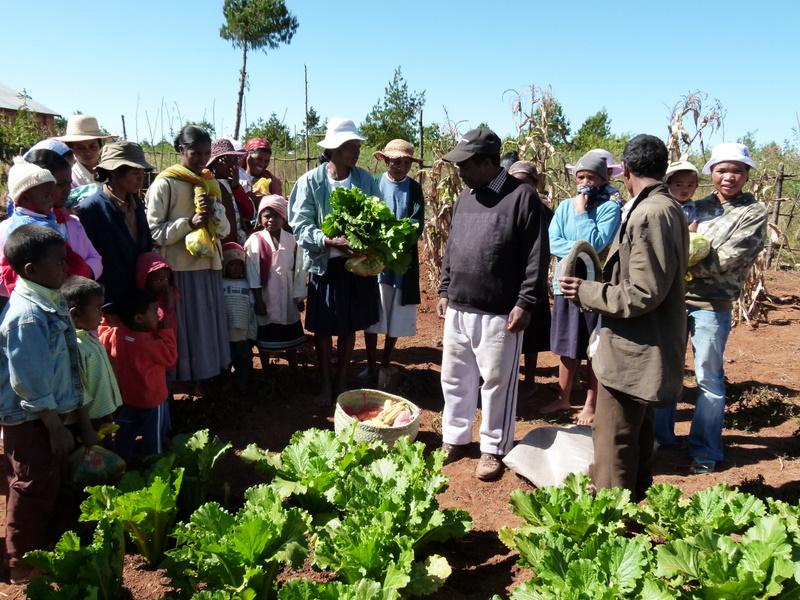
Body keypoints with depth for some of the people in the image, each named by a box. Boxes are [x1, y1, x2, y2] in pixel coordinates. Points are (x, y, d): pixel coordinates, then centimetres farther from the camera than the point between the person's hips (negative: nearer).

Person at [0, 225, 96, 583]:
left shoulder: (52, 304, 4)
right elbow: (30, 383, -23)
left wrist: (81, 420, 13)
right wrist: (56, 428, -16)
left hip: (51, 416, 9)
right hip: (29, 422, -9)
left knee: (58, 488, 19)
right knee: (34, 492, 7)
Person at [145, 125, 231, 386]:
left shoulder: (209, 183, 13)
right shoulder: (165, 184, -7)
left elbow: (225, 229, 9)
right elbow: (152, 232, -11)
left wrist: (214, 213, -12)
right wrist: (188, 223, -22)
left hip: (208, 266, 6)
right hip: (179, 268, -6)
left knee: (208, 327, 11)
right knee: (183, 328, -1)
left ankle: (204, 380, 24)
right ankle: (179, 381, 12)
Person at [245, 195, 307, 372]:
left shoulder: (292, 241, -2)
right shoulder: (255, 241, -9)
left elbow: (299, 271, 2)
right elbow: (253, 273, -9)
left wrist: (299, 297, 1)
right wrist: (258, 301, -11)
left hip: (287, 298, 2)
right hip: (265, 298, -2)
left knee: (291, 336, 14)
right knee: (264, 337, 8)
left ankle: (294, 371, 28)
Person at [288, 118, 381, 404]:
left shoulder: (366, 180, -1)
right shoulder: (310, 181, -9)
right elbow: (300, 226, -12)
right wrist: (333, 242, -25)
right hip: (324, 265, -2)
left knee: (350, 326, 13)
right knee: (323, 328, 9)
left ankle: (341, 381, 30)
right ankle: (325, 383, 27)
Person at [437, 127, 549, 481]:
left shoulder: (522, 197, -10)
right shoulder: (464, 196, 11)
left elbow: (536, 257, -11)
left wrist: (526, 303, -14)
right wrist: (444, 290, 16)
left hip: (499, 313, -6)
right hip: (457, 309, 7)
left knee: (497, 382, 6)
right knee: (455, 378, 15)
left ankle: (493, 449, 22)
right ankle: (454, 439, 32)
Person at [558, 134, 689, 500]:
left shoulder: (650, 215, -22)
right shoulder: (667, 209, 9)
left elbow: (643, 295, -24)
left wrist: (586, 292, -15)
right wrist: (596, 285, 16)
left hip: (632, 353, -11)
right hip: (645, 349, 11)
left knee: (612, 444, 0)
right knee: (637, 439, 23)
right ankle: (632, 505, 39)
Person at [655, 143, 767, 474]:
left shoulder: (754, 213, -1)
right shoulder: (698, 206, 12)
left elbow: (728, 259, -12)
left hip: (711, 305, -5)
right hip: (675, 299, 5)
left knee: (709, 378, 4)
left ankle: (705, 450, 18)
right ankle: (660, 436, 28)